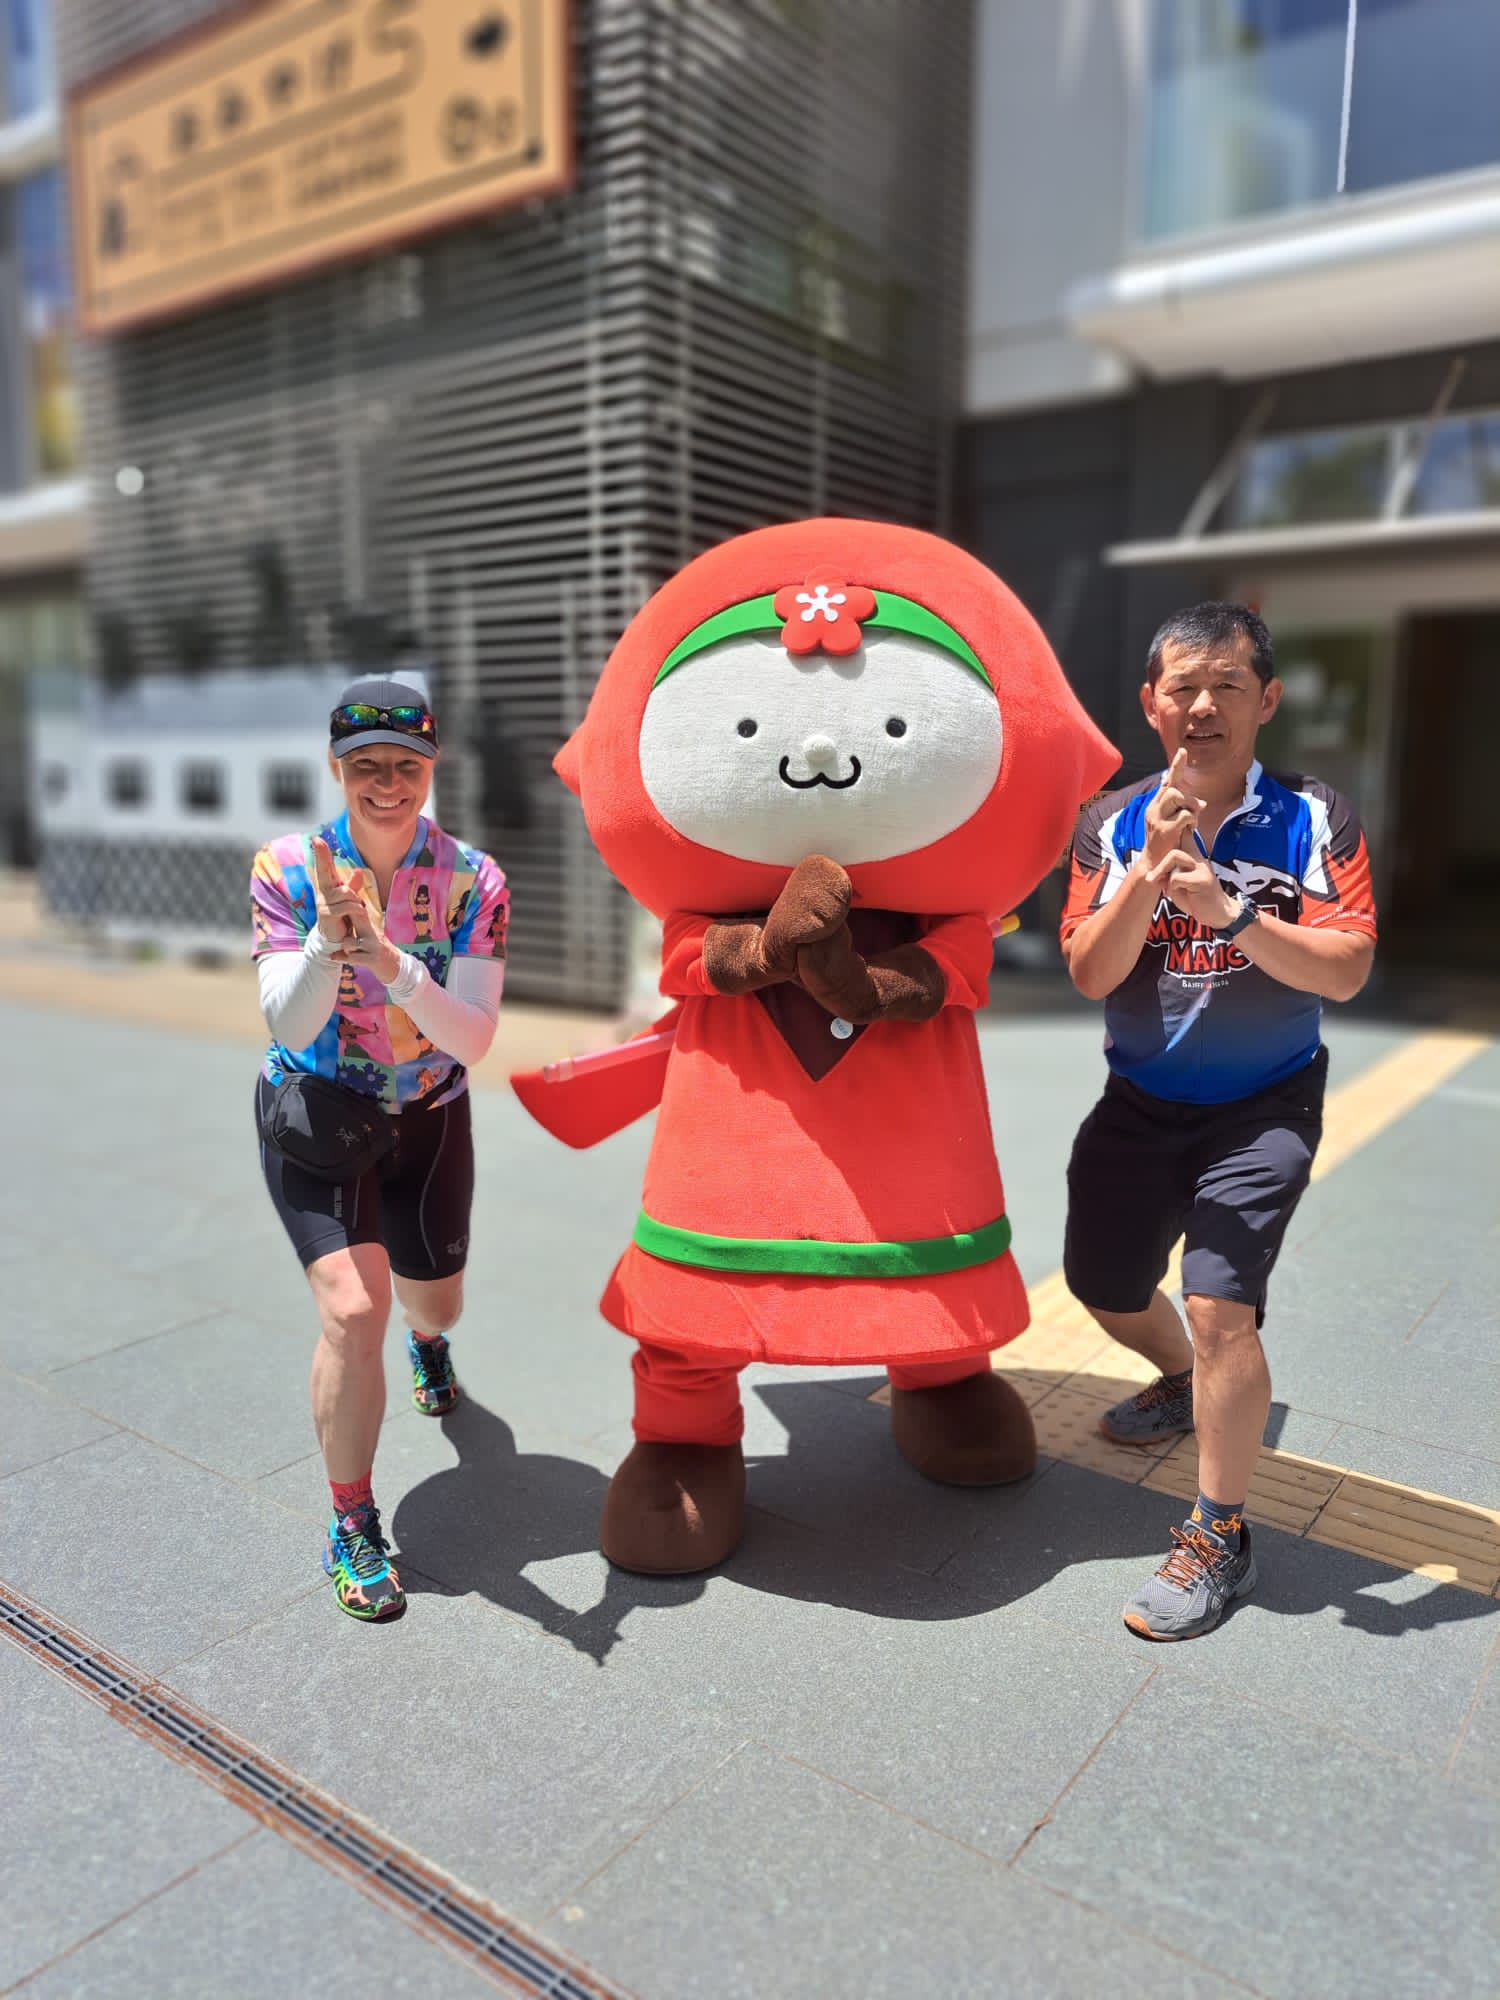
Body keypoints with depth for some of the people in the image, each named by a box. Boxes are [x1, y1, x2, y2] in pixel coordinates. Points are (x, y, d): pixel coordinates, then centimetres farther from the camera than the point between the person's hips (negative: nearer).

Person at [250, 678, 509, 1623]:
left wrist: (390, 961, -40)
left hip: (430, 1118, 2)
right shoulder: (288, 867, -15)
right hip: (314, 1113, -2)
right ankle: (353, 1527, 2)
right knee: (352, 1308, -20)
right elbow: (289, 1026, -21)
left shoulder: (473, 879, -16)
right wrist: (329, 937, -39)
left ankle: (428, 1340, 60)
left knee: (435, 1303, 19)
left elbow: (473, 1041, -23)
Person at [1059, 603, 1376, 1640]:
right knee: (1104, 1286, 17)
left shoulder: (1315, 819, -10)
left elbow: (1345, 972, -20)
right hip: (1139, 1103, 4)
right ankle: (1187, 1383, 51)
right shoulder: (1114, 824, -5)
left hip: (1263, 1107, -4)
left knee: (1219, 1303, -18)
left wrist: (1227, 909, -33)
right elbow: (1090, 973, -14)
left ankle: (1221, 1535, 5)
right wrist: (1152, 868, -28)